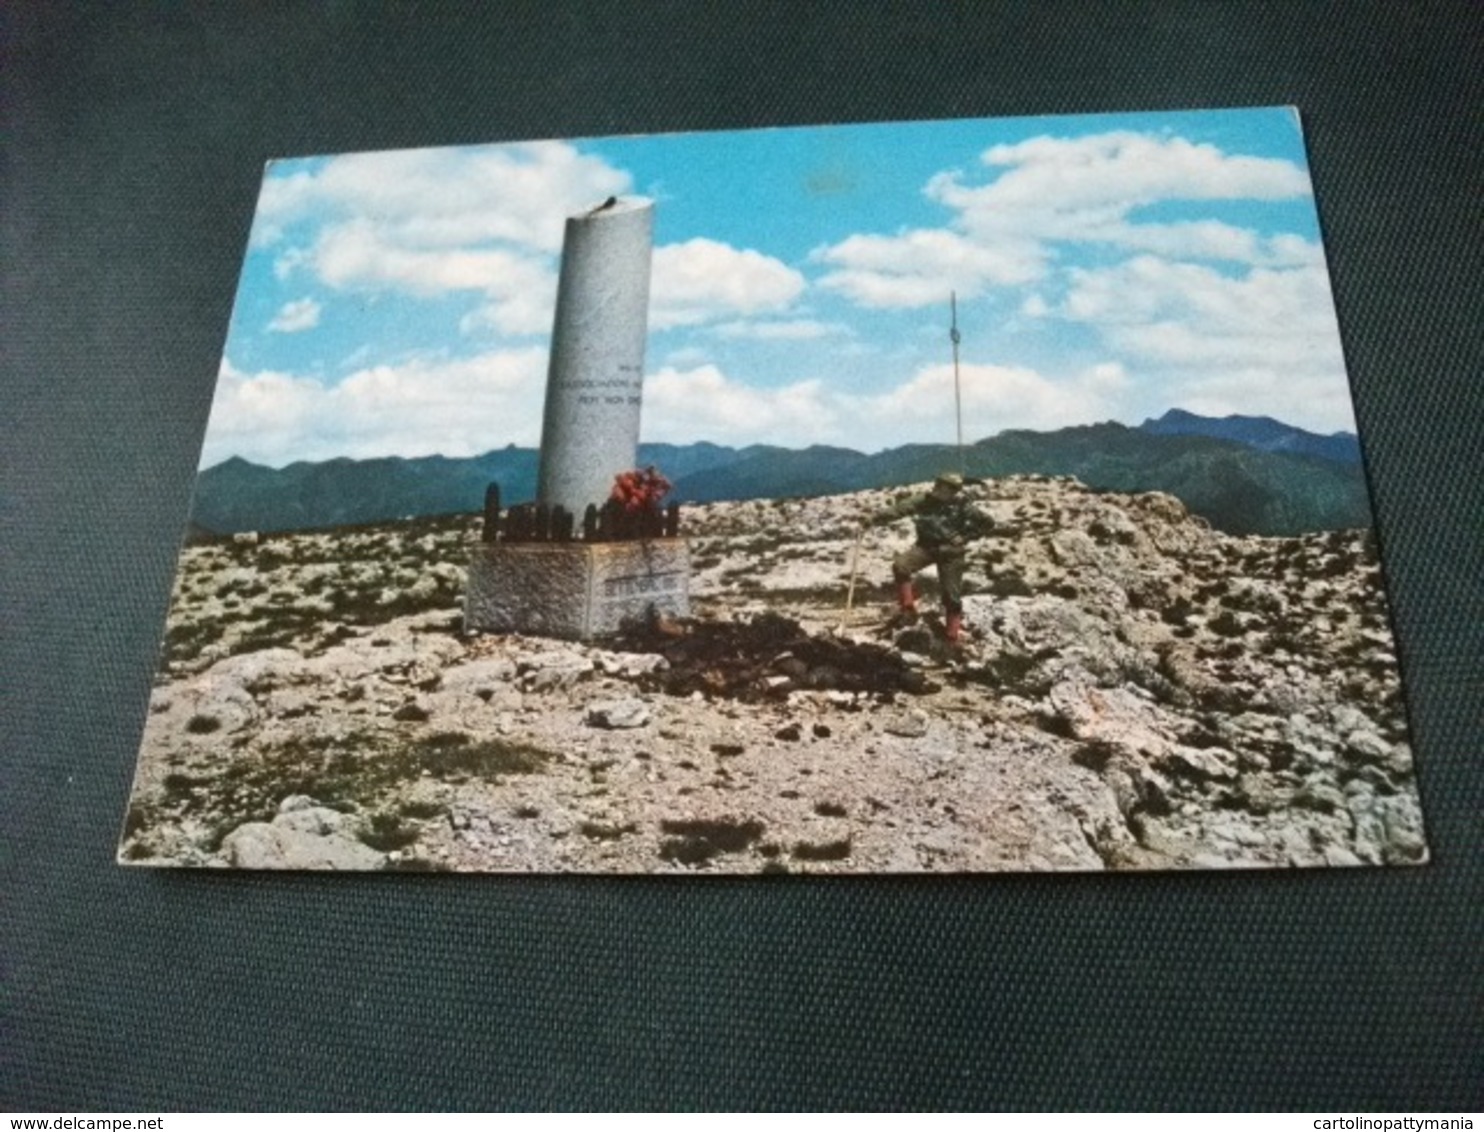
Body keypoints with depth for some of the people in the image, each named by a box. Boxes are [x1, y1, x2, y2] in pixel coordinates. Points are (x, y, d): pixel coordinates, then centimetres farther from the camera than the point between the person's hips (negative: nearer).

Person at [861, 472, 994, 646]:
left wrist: (965, 537, -10)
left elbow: (988, 523, -2)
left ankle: (953, 635, 20)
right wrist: (875, 519, -27)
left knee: (951, 594, 1)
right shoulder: (925, 501, -5)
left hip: (951, 552, -2)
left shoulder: (962, 507, -10)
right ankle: (907, 606, -7)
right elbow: (899, 509, -14)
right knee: (900, 565, -23)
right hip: (926, 546, 2)